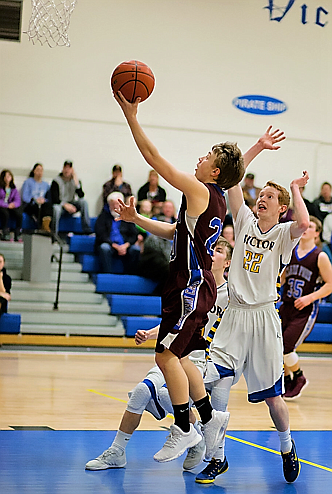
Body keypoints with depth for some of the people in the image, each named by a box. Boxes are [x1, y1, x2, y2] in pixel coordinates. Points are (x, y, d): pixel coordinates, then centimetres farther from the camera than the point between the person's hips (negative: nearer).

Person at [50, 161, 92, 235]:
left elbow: (81, 196, -12)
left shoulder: (75, 181, 3)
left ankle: (87, 230, -28)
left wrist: (76, 183, -19)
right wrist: (65, 205, -27)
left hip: (70, 205, 3)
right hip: (60, 205, -3)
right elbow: (54, 199, -14)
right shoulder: (56, 181, -7)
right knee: (56, 208, -39)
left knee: (83, 201, -25)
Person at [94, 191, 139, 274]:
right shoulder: (103, 217, 7)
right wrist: (116, 246, -16)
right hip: (109, 245, -2)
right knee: (104, 248, -36)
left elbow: (134, 235, 8)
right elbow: (101, 236, -4)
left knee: (135, 250, -28)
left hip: (125, 246, 2)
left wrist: (126, 245, -14)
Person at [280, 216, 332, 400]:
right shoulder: (289, 252, 7)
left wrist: (310, 297, -17)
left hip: (305, 311, -5)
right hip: (286, 307, 5)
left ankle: (299, 378, 14)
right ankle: (287, 380, 24)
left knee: (286, 347, -12)